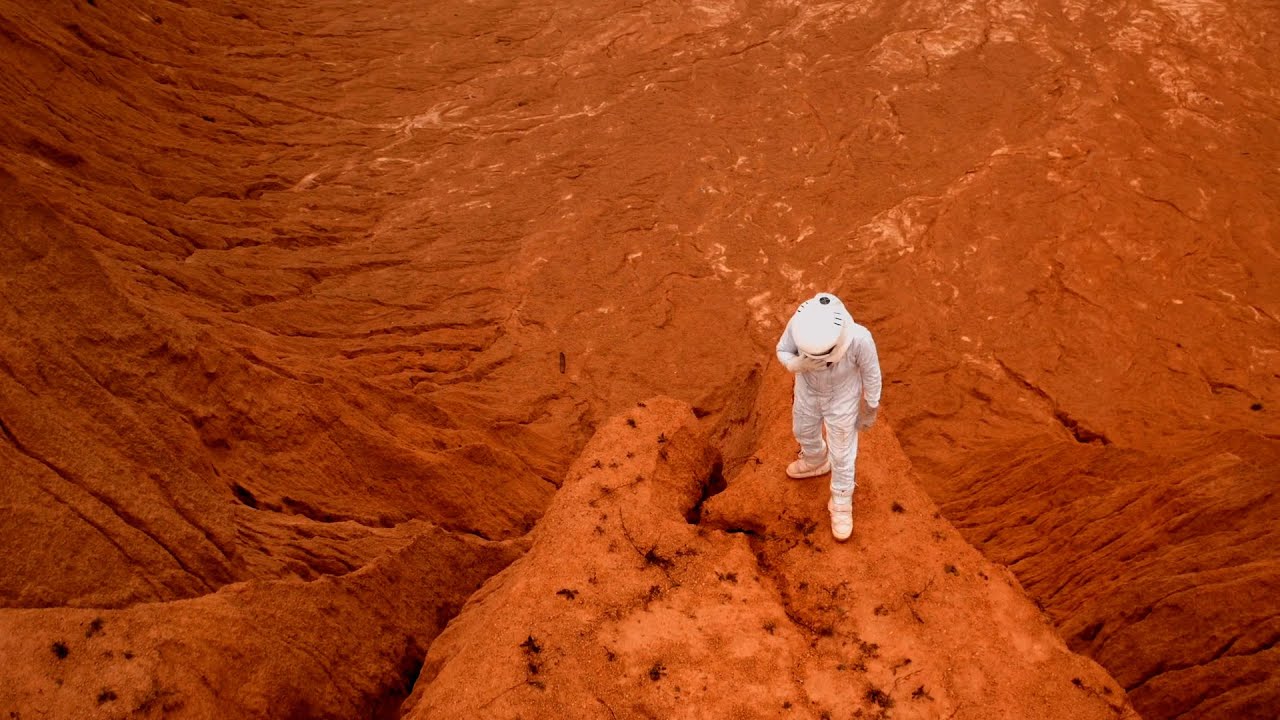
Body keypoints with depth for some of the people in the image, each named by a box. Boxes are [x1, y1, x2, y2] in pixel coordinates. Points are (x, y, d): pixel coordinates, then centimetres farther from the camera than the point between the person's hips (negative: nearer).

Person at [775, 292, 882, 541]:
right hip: (808, 391, 3)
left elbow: (871, 373, -19)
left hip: (842, 399, -3)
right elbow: (783, 351, -14)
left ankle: (841, 504, 42)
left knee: (842, 455, 15)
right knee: (804, 432, 31)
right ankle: (815, 462, 65)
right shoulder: (798, 324, -35)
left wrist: (871, 409, -4)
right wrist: (799, 364, -38)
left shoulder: (859, 338, -40)